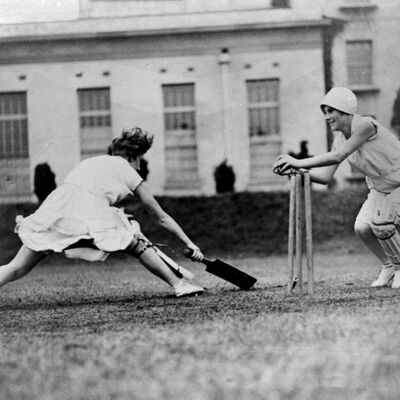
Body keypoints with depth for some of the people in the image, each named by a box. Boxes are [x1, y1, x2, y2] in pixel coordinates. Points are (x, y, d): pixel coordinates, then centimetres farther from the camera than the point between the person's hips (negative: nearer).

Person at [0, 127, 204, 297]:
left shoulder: (92, 162, 34)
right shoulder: (128, 172, 21)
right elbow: (161, 217, 25)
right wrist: (190, 244, 32)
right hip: (88, 215, -4)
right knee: (138, 244, 15)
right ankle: (178, 284, 14)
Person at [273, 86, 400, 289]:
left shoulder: (365, 126, -29)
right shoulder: (340, 139, -4)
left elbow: (338, 156, -41)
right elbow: (325, 176, -7)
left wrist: (299, 163, -44)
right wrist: (294, 170, -23)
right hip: (379, 186, 8)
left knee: (381, 222, -25)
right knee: (362, 227, -8)